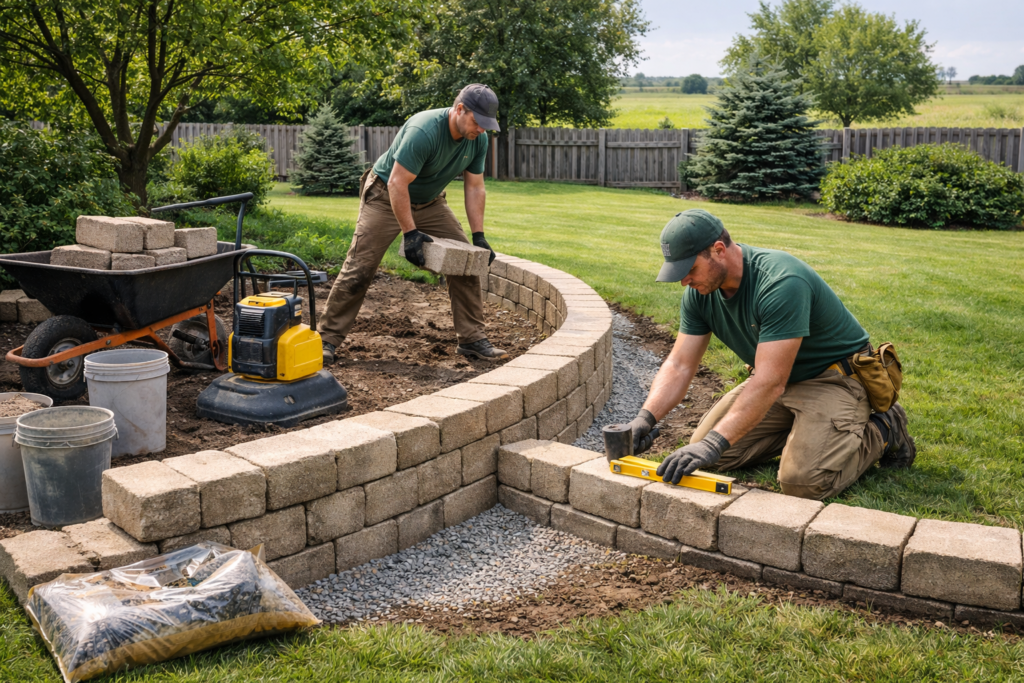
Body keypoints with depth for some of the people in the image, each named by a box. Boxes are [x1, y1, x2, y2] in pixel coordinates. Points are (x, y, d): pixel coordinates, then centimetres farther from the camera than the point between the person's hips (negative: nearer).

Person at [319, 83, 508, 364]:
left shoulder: (478, 140, -11)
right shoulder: (423, 131, -33)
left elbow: (475, 187, -2)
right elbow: (397, 184, -32)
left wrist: (478, 236, -8)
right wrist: (410, 233, -31)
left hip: (430, 202, 7)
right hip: (386, 196, -6)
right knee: (358, 269, -9)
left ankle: (472, 339, 4)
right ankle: (328, 339, 2)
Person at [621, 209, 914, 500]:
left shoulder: (781, 283, -33)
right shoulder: (700, 293, -9)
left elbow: (770, 383, -38)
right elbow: (679, 366, -7)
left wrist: (714, 443, -45)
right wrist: (645, 417, -26)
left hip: (834, 377, -7)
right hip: (776, 377, 8)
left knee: (804, 481, -26)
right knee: (704, 452, -2)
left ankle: (881, 431, 2)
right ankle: (802, 428, 14)